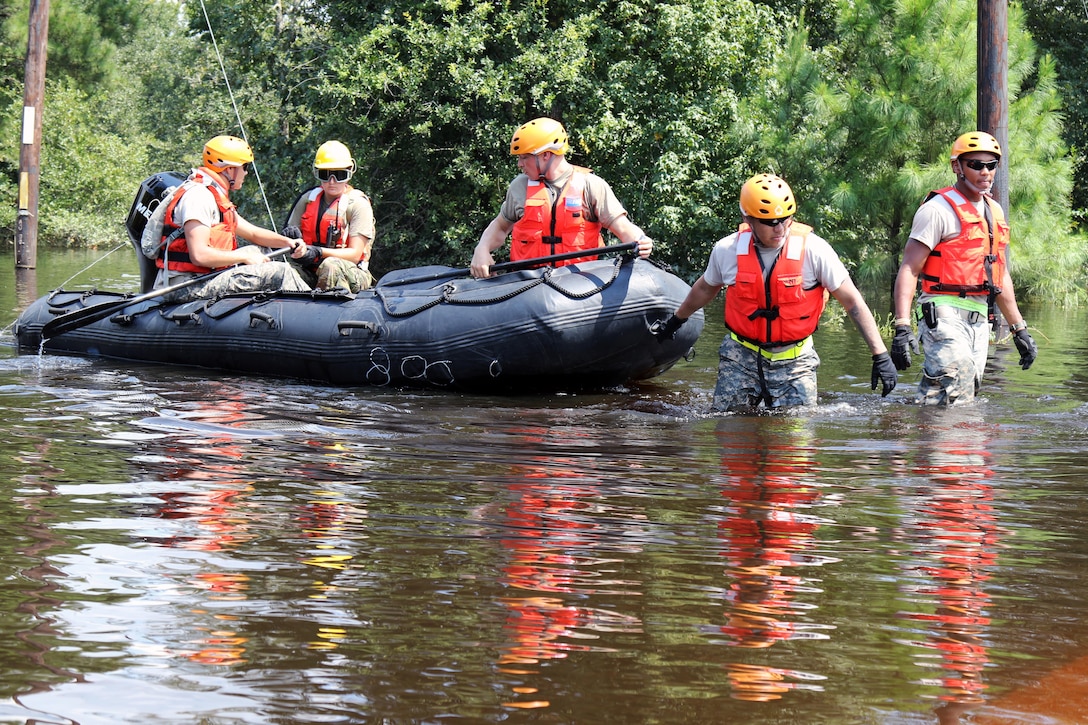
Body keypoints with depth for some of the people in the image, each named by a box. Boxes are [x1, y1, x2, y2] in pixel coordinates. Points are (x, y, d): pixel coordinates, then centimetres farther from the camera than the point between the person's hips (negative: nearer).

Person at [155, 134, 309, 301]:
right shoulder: (199, 195, -15)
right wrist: (244, 257, -12)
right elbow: (199, 255, -24)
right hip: (189, 286, -11)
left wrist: (287, 242, 7)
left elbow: (253, 233, 24)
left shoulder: (218, 197, 18)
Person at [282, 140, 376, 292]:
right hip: (312, 273, 4)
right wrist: (292, 238, -14)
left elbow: (355, 254, -10)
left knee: (330, 265, -38)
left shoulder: (358, 204, -4)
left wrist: (319, 252, -25)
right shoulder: (308, 199, 10)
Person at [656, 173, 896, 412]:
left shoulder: (813, 250, -16)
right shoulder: (727, 250, -8)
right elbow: (705, 289, 15)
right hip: (741, 357, 1)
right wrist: (677, 320, 31)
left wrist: (881, 356, -15)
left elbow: (853, 301, -10)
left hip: (793, 362, -1)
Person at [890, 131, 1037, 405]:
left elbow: (1000, 276, 27)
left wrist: (1019, 330, 26)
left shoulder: (995, 212, 18)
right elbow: (909, 270, -13)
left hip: (979, 319, 8)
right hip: (945, 316, -8)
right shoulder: (939, 209, -7)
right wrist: (902, 328, -24)